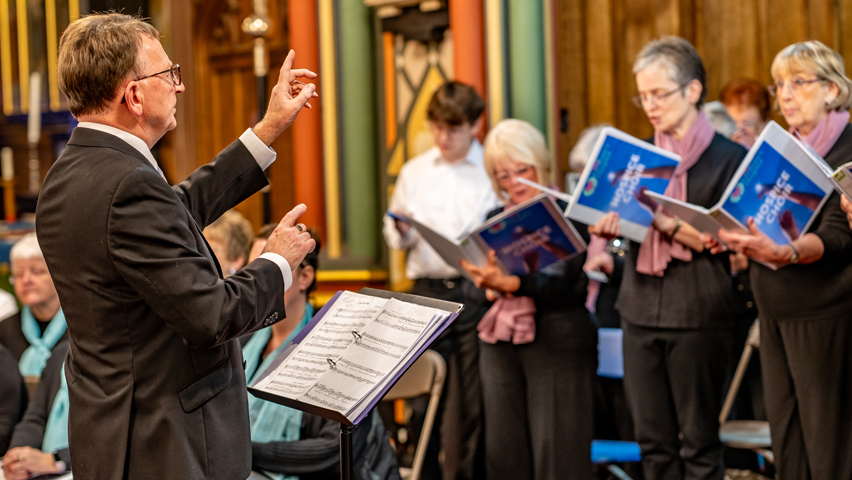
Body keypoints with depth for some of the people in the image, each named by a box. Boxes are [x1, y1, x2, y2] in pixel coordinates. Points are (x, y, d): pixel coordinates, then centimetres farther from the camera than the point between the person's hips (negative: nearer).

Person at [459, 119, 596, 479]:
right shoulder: (495, 219, 15)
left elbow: (565, 282, -16)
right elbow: (475, 284, 14)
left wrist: (513, 283, -31)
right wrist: (486, 284, -9)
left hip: (557, 340, -5)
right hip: (499, 340, 5)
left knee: (555, 449, -5)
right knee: (504, 448, 3)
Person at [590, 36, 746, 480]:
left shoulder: (728, 157, -2)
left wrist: (666, 223, -19)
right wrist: (608, 224, -6)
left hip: (697, 314, -5)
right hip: (640, 308, 5)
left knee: (699, 443, -2)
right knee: (653, 440, 7)